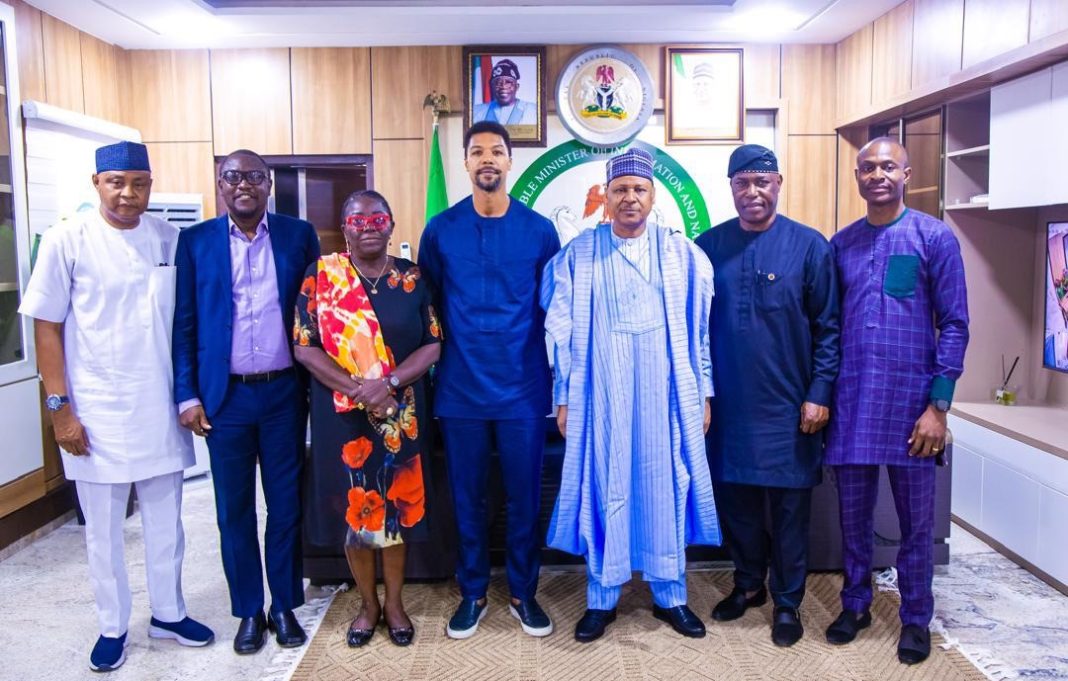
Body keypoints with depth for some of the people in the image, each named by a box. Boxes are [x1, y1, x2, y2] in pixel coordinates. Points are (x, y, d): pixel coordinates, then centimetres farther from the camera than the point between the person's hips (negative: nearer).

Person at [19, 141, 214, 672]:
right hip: (96, 412, -2)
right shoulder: (67, 240, -8)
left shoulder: (169, 239, 0)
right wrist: (60, 408, -9)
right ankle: (113, 627, 29)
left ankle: (168, 613, 33)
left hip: (160, 409, 3)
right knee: (103, 530, 11)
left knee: (165, 522, 15)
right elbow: (46, 327, -6)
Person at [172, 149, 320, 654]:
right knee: (234, 509, 9)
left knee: (286, 503, 9)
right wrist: (187, 395, -3)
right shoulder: (195, 240, 3)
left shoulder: (299, 235, 3)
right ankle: (248, 610, 25)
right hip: (225, 396, 0)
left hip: (284, 392, 0)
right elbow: (184, 324, 2)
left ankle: (284, 606, 26)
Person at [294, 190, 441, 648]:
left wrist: (388, 383, -18)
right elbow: (305, 347, -6)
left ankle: (394, 602, 28)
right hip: (341, 415, 0)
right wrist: (357, 389, -18)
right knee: (352, 508, 8)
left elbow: (432, 345, -3)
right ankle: (368, 603, 28)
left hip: (401, 415, 1)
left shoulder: (412, 278, 1)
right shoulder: (320, 276, -2)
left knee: (397, 506, 9)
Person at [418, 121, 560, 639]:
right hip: (460, 390, 1)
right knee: (467, 498, 11)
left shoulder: (539, 230, 0)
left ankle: (524, 593, 27)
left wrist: (554, 376, 5)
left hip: (523, 389, 0)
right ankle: (472, 592, 28)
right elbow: (427, 308, 8)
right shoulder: (440, 230, 1)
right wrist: (438, 364, 6)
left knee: (524, 498, 9)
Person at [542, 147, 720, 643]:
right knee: (604, 488, 6)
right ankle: (601, 597, 21)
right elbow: (562, 332, 2)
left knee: (666, 487, 9)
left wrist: (704, 392, 4)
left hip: (667, 392, 1)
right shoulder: (577, 255, 1)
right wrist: (564, 397, 0)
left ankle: (670, 595, 25)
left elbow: (701, 328, 6)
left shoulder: (681, 254, 4)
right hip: (601, 393, -1)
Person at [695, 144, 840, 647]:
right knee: (734, 500, 12)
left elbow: (828, 327, -3)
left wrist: (819, 393, -8)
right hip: (727, 403, 3)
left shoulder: (808, 245, -3)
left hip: (787, 406, -2)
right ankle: (748, 584, 33)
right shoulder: (709, 246, 4)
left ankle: (787, 602, 24)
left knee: (789, 507, 7)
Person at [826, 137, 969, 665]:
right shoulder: (841, 244, 8)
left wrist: (938, 405, -10)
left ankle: (916, 618, 25)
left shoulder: (935, 237, -2)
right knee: (853, 515, 12)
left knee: (915, 521, 9)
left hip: (910, 402, -3)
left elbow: (954, 325, -5)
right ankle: (855, 605, 30)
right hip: (851, 403, 3)